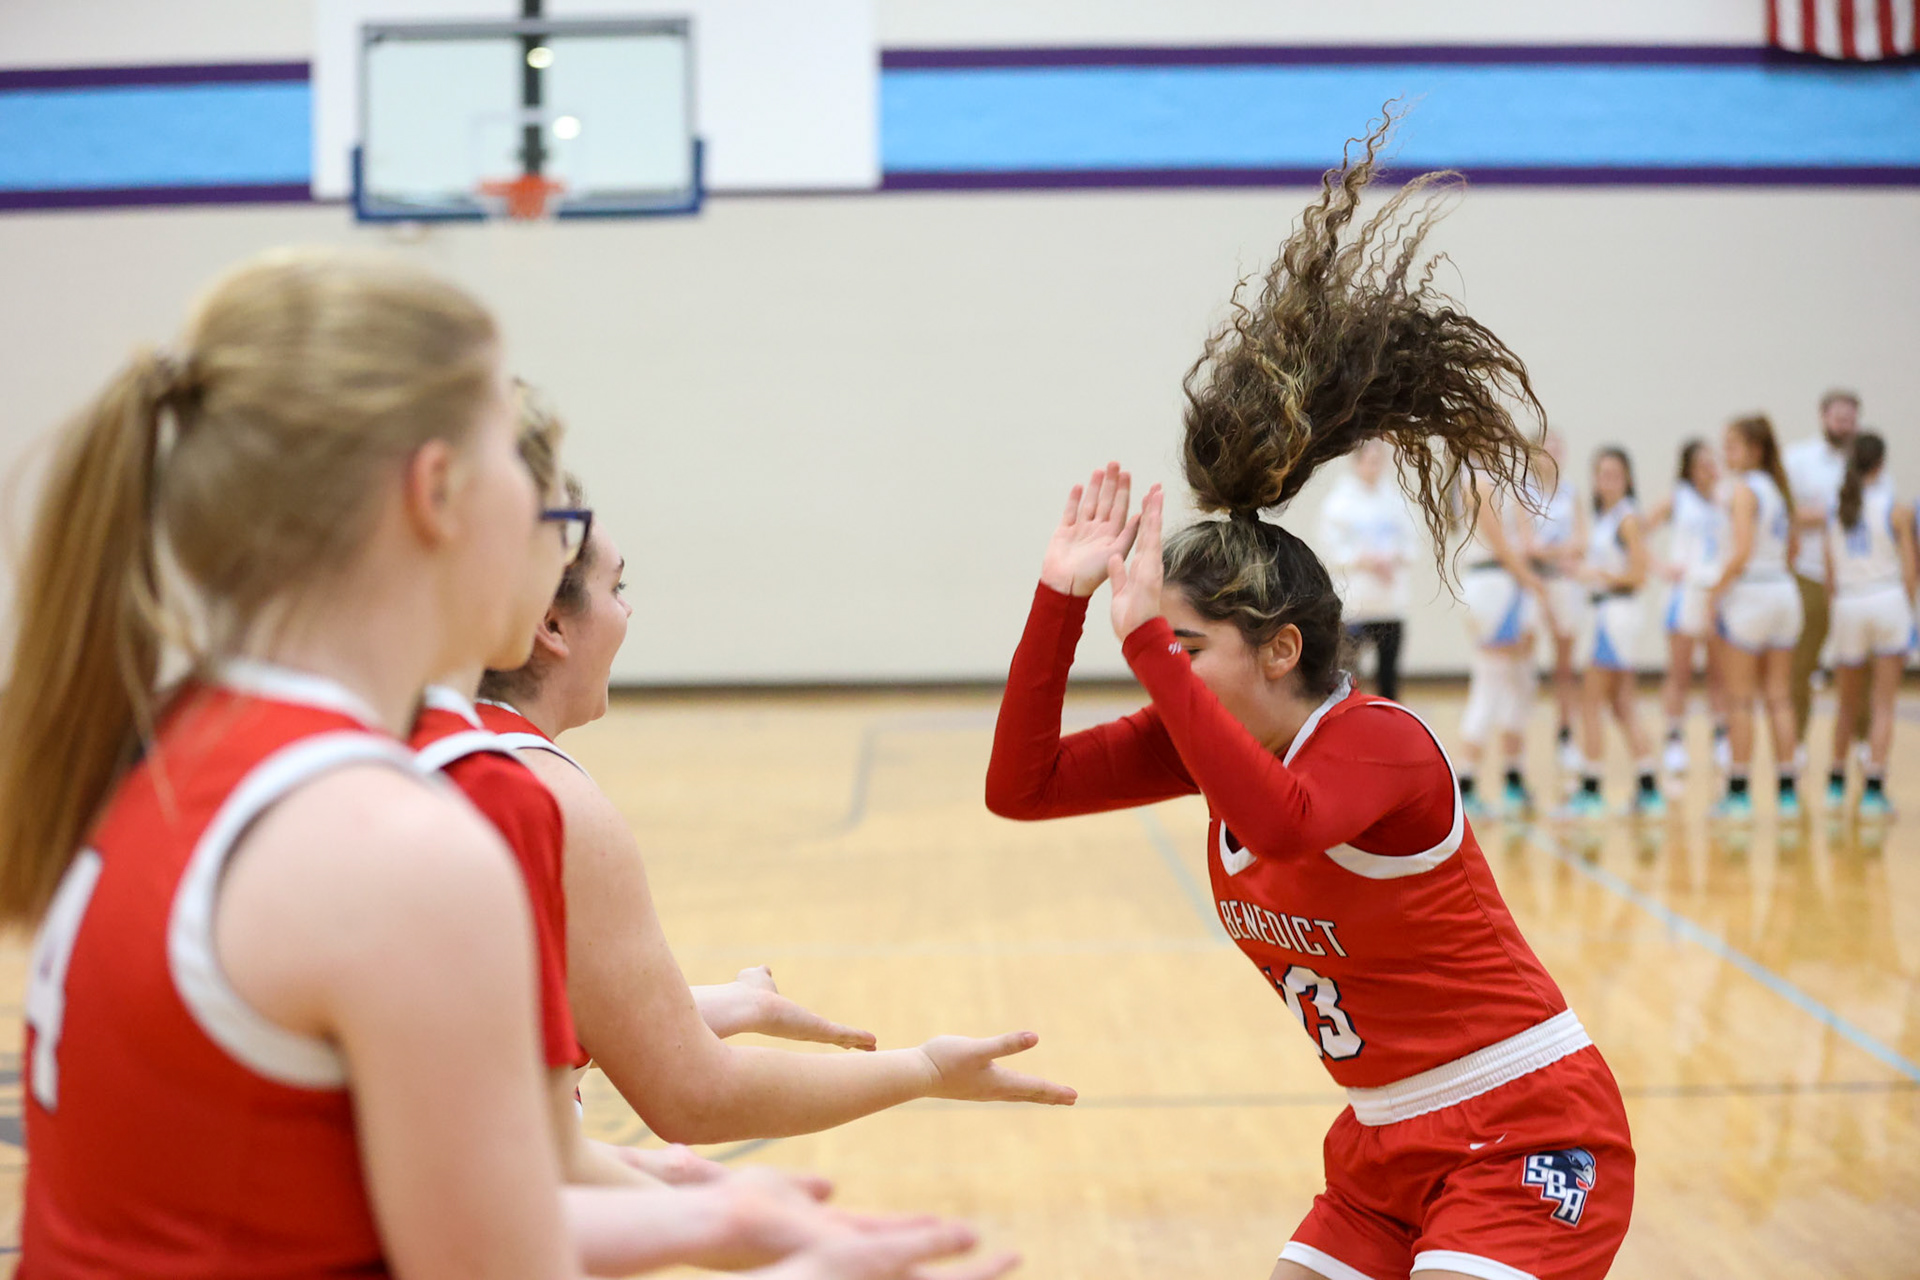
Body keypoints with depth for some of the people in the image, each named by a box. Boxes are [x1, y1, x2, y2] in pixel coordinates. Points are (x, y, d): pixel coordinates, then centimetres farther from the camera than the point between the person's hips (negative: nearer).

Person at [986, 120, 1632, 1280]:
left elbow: (1279, 824, -44)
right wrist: (1061, 600, -15)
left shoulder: (1380, 743, -21)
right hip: (1392, 1145, 8)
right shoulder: (1212, 736, 0)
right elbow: (1020, 789, -6)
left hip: (1529, 1136, -8)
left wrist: (1146, 640, -43)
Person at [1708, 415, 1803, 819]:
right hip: (1783, 592, 8)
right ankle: (1788, 790, 9)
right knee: (1779, 698, 9)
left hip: (1749, 591, -7)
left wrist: (1717, 590, -10)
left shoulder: (1743, 489, -11)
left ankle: (1738, 791, 1)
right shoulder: (1777, 487, 13)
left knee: (1739, 700, -1)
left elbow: (1742, 552, -19)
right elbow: (1791, 550, 18)